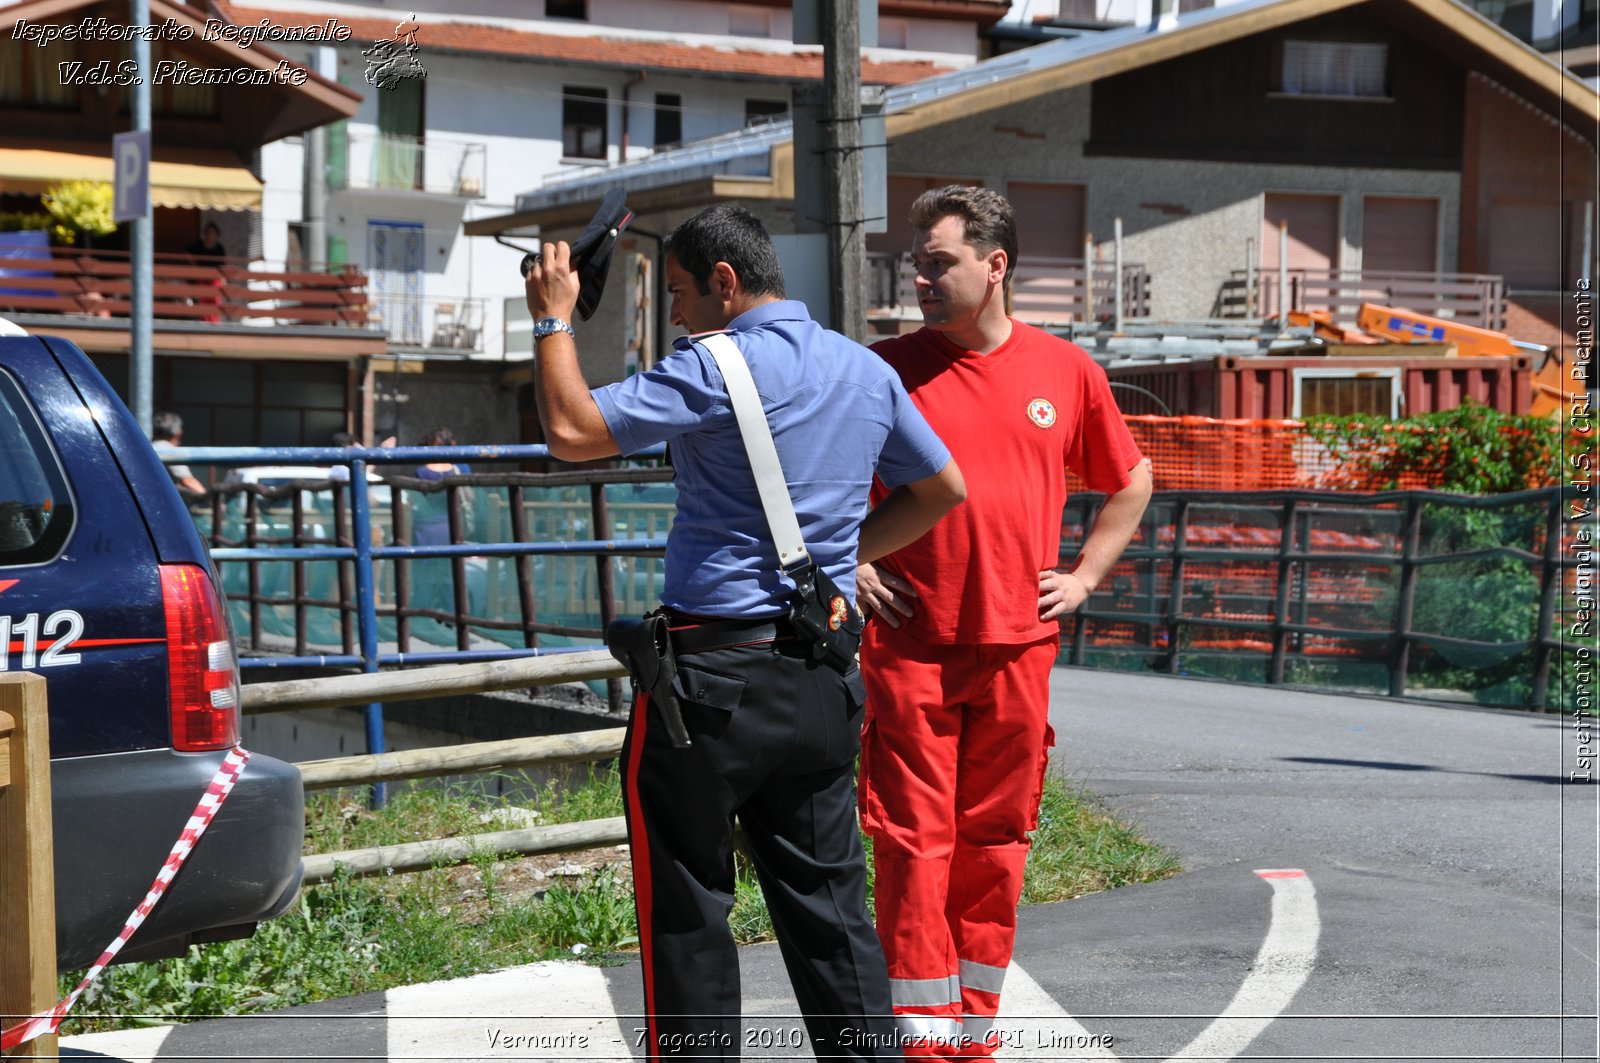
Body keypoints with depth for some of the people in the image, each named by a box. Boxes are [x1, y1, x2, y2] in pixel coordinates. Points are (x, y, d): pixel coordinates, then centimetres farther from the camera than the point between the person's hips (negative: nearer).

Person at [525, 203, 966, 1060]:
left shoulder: (716, 369, -13)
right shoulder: (867, 371, 10)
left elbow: (572, 431, -18)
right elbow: (942, 489, 21)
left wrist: (552, 319, -5)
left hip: (712, 676, -7)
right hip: (824, 684, 7)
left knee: (686, 912, 3)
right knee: (828, 902, 13)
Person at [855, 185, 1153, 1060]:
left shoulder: (1066, 372, 5)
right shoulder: (886, 368, 0)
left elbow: (1130, 481, 19)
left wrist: (1084, 575, 10)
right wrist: (847, 565, 0)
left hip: (1019, 650, 2)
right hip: (910, 651, -2)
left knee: (994, 843, 9)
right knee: (914, 842, -4)